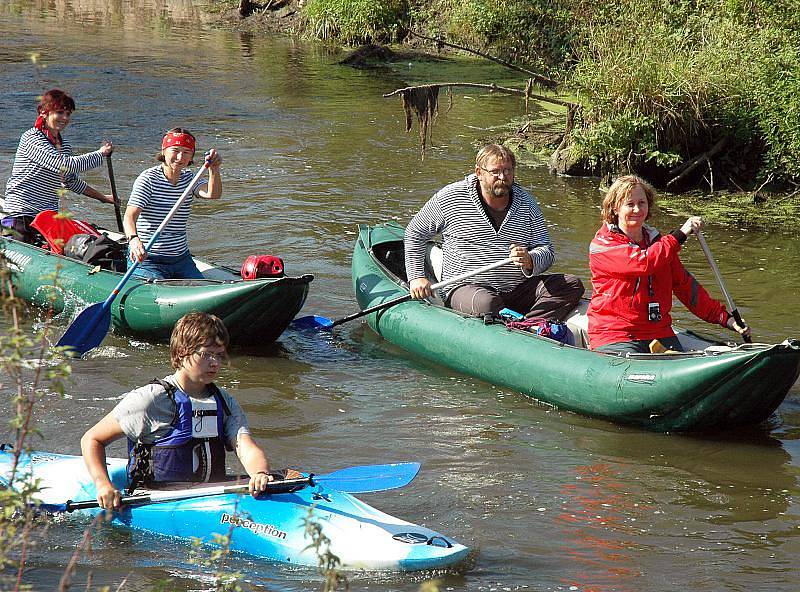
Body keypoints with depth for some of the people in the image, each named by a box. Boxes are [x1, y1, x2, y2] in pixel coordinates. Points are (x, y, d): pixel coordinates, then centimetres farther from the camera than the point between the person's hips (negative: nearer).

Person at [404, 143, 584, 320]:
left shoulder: (526, 204, 8)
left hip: (518, 290, 4)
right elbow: (416, 232, 12)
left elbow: (546, 250, 8)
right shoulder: (450, 198, 0)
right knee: (486, 304, -40)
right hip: (465, 287, -4)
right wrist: (416, 276, 3)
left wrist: (529, 261, -16)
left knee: (572, 285, -19)